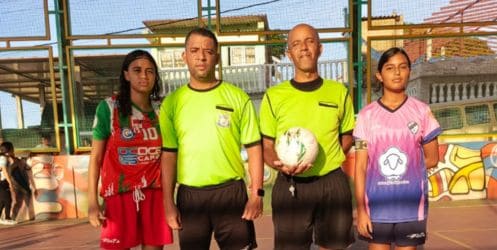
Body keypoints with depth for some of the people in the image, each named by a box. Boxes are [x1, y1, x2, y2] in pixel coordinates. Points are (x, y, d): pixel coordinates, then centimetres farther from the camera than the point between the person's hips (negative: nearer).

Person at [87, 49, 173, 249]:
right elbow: (96, 157, -1)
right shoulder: (109, 107, -3)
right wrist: (92, 201, -6)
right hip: (119, 194, -2)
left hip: (154, 194, 3)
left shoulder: (161, 109, 5)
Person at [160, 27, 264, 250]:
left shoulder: (238, 98, -1)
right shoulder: (172, 103, 4)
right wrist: (168, 202, 2)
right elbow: (168, 154, 5)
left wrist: (256, 193, -5)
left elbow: (253, 147, 0)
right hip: (189, 196, 2)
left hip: (232, 191, -1)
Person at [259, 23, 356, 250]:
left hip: (333, 184, 2)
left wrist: (327, 159, -1)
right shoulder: (274, 96, -2)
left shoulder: (339, 92, 4)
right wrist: (281, 164, -18)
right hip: (290, 187, -1)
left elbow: (347, 136, 15)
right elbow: (266, 146, 2)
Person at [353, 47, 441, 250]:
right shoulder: (366, 115, -2)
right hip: (376, 206, 0)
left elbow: (432, 159, 8)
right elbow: (360, 167, -3)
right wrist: (360, 209, -6)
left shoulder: (421, 111, 0)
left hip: (411, 207, 1)